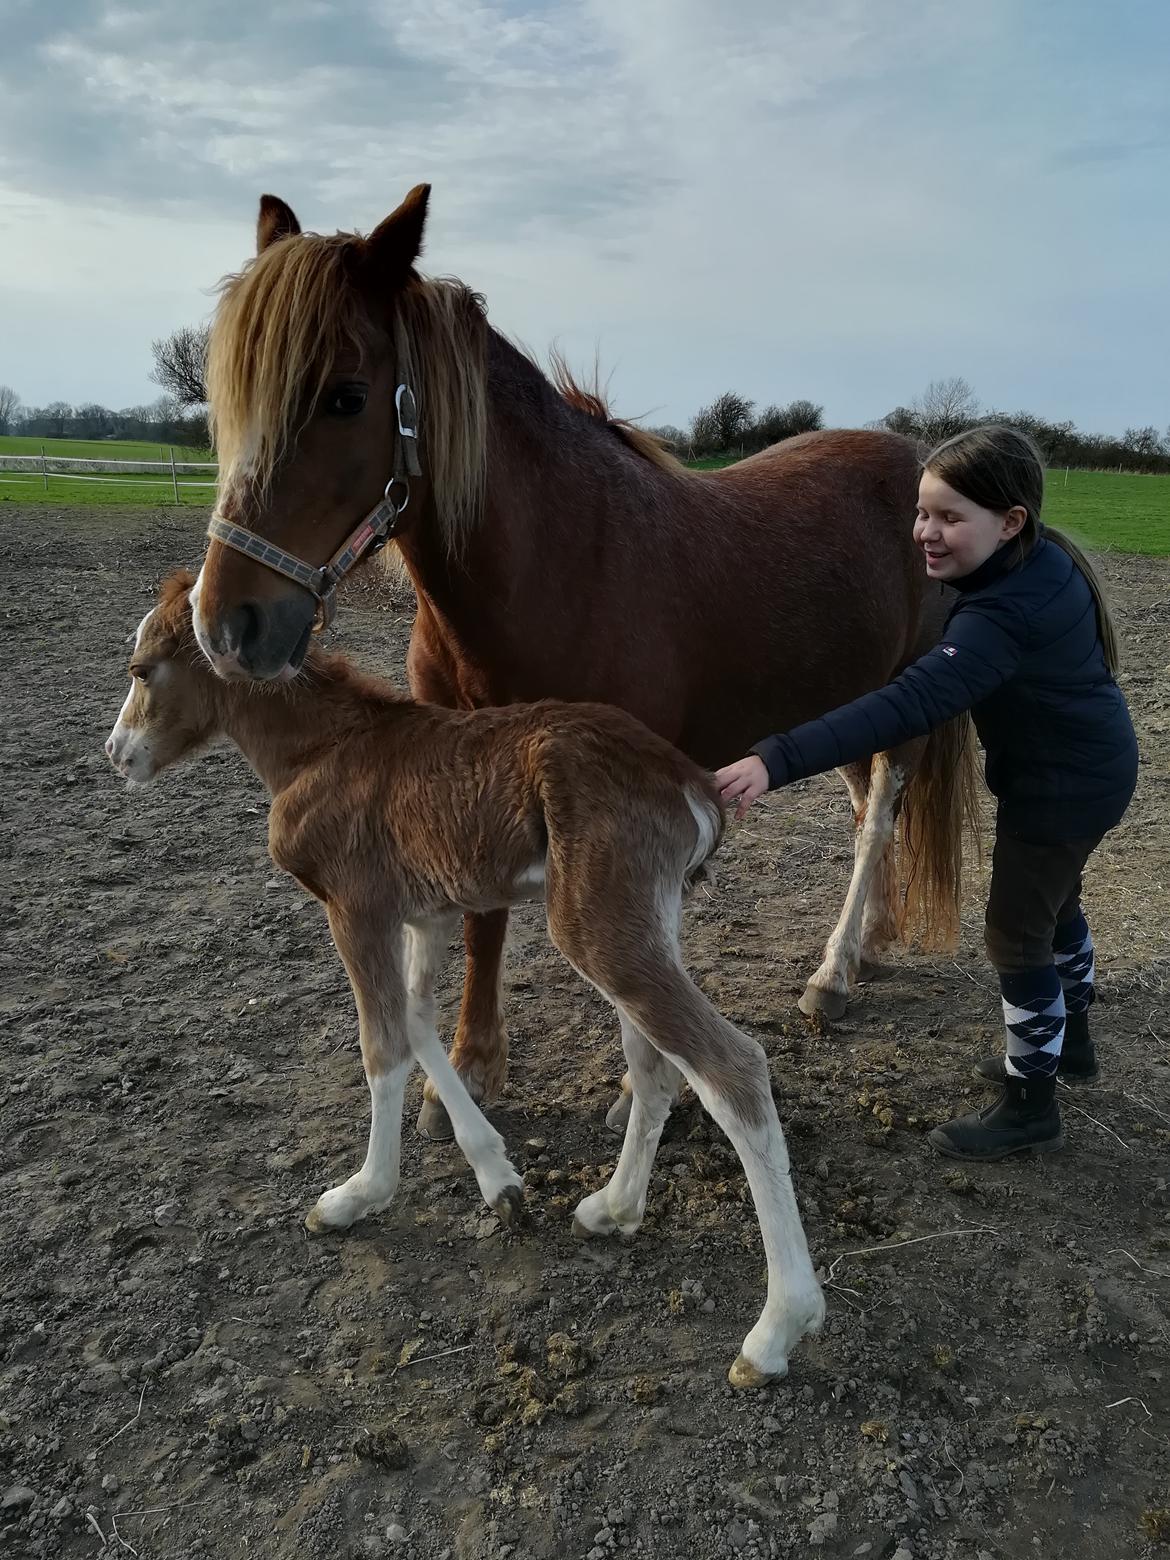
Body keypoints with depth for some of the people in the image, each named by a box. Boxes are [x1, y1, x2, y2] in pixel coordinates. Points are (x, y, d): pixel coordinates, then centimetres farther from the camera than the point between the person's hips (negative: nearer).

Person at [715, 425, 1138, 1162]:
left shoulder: (1004, 614, -37)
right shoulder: (1040, 559, -7)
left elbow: (908, 704, -49)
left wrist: (776, 762, -57)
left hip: (1064, 785, -10)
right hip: (1086, 767, 10)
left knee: (1015, 935, 2)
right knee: (1054, 904, 27)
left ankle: (1032, 1105, 20)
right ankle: (1069, 1041, 49)